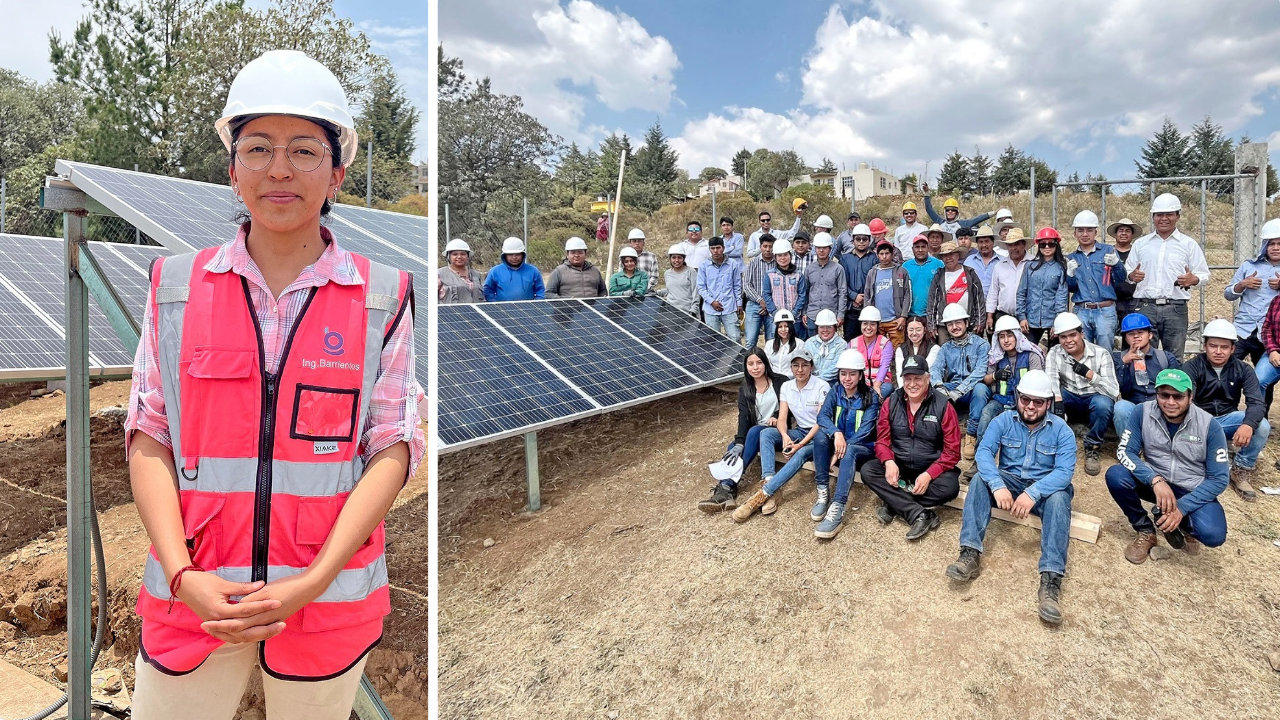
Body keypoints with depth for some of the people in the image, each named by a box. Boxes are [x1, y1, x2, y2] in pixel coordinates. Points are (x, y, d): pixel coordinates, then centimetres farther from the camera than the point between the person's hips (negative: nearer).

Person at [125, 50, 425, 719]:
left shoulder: (383, 296, -4)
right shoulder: (176, 285, 2)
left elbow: (392, 451, -7)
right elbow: (149, 441, 2)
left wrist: (312, 582, -14)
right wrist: (183, 576, -10)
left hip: (329, 596, -1)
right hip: (193, 595, 2)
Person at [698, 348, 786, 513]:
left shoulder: (780, 382, -1)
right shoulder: (745, 389, 6)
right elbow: (743, 417, -7)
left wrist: (776, 417, -17)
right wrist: (739, 443, -24)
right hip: (753, 433, 4)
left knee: (754, 432, -34)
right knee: (733, 448, -27)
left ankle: (727, 487, -39)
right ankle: (726, 491, -46)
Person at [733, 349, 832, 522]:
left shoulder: (822, 387, -12)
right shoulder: (786, 386, 4)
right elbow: (782, 419, -2)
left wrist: (800, 444, -25)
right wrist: (785, 436, -24)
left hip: (819, 435, -5)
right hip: (799, 432, 5)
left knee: (800, 454, -37)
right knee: (766, 433, -22)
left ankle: (764, 493, -38)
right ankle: (771, 490, -36)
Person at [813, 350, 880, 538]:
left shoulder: (871, 397, -7)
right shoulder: (835, 392, 2)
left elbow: (865, 430, -17)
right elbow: (822, 416, -14)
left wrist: (843, 446, -29)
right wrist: (836, 433, -34)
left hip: (864, 448, -3)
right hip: (838, 444, 3)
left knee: (849, 452, -38)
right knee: (821, 433, -28)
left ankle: (837, 510, -50)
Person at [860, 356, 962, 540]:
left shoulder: (943, 405, -10)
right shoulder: (891, 403, -2)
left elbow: (952, 450, -10)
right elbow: (882, 439, 1)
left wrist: (929, 474, -23)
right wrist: (889, 462, -21)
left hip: (931, 468, -2)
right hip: (898, 466, 3)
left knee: (950, 487, -32)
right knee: (868, 471, -22)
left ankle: (894, 505, -17)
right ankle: (920, 514, -27)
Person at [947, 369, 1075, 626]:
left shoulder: (1062, 430, -7)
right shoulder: (1004, 420, -3)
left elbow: (1065, 471, -20)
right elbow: (984, 452, -16)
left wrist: (1033, 494, -37)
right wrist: (998, 486, -34)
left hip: (1045, 488, -1)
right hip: (1008, 481, 2)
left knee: (1059, 498, -34)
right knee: (980, 479, -28)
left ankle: (1051, 580, -45)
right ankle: (970, 554, -39)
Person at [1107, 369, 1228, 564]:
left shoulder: (1210, 425, -16)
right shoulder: (1143, 412, -14)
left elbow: (1218, 479, -14)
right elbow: (1124, 451, -14)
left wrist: (1182, 508, -24)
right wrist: (1155, 479, -32)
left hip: (1193, 491, -2)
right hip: (1155, 482, 2)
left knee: (1212, 534, -31)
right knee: (1115, 475, -29)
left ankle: (1184, 524, 9)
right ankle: (1145, 531, -4)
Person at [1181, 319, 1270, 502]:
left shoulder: (1243, 370, -1)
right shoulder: (1192, 367, -10)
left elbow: (1257, 402, -14)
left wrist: (1248, 424, -37)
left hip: (1227, 419, 3)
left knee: (1262, 426, -25)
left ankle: (1241, 472, -6)